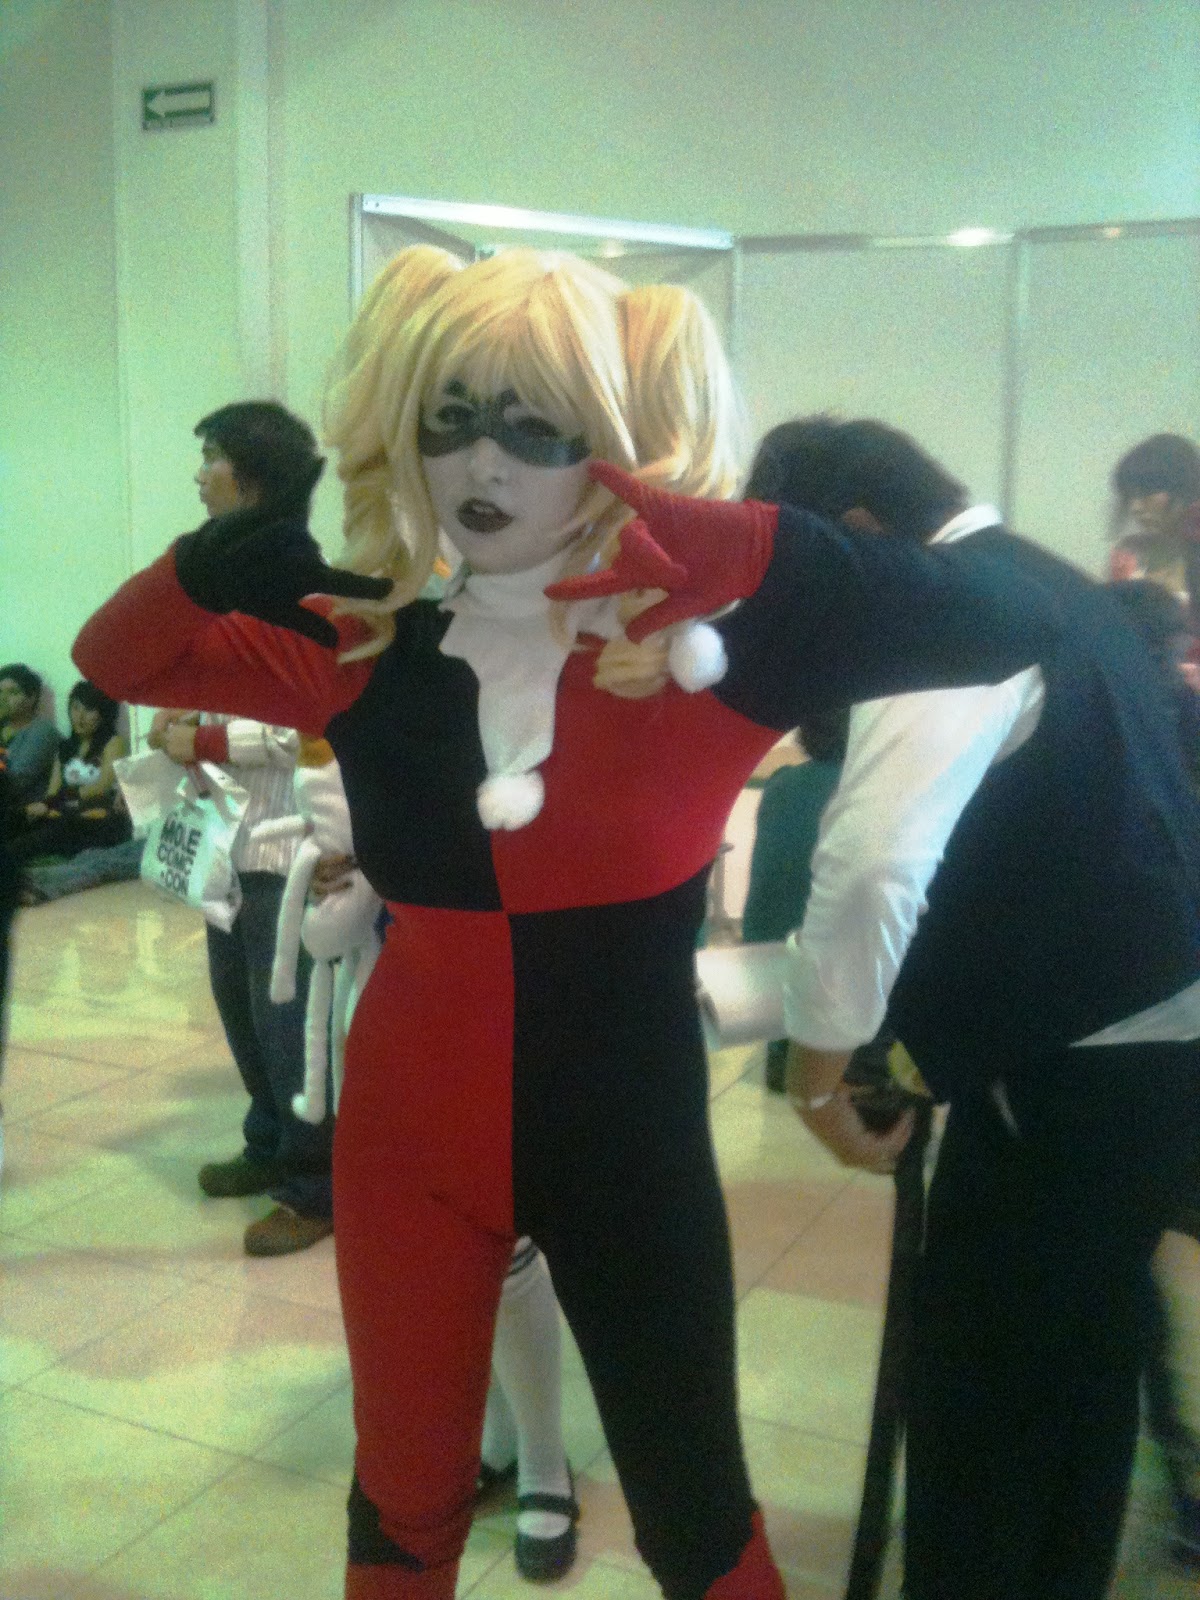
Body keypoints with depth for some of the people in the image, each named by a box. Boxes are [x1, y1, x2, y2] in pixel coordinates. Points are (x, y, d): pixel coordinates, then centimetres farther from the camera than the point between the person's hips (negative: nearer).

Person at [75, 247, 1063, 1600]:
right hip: (412, 1139, 3)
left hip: (628, 1143, -2)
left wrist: (743, 549, -34)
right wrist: (232, 554, -19)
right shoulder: (368, 655, -3)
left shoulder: (707, 651, -13)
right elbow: (117, 655, 2)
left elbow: (1015, 625, -20)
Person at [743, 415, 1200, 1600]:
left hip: (1067, 1061, -10)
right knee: (1078, 1352, 21)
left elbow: (873, 859, -30)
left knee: (977, 1373, 3)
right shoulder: (1043, 588, 14)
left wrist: (818, 1062, -19)